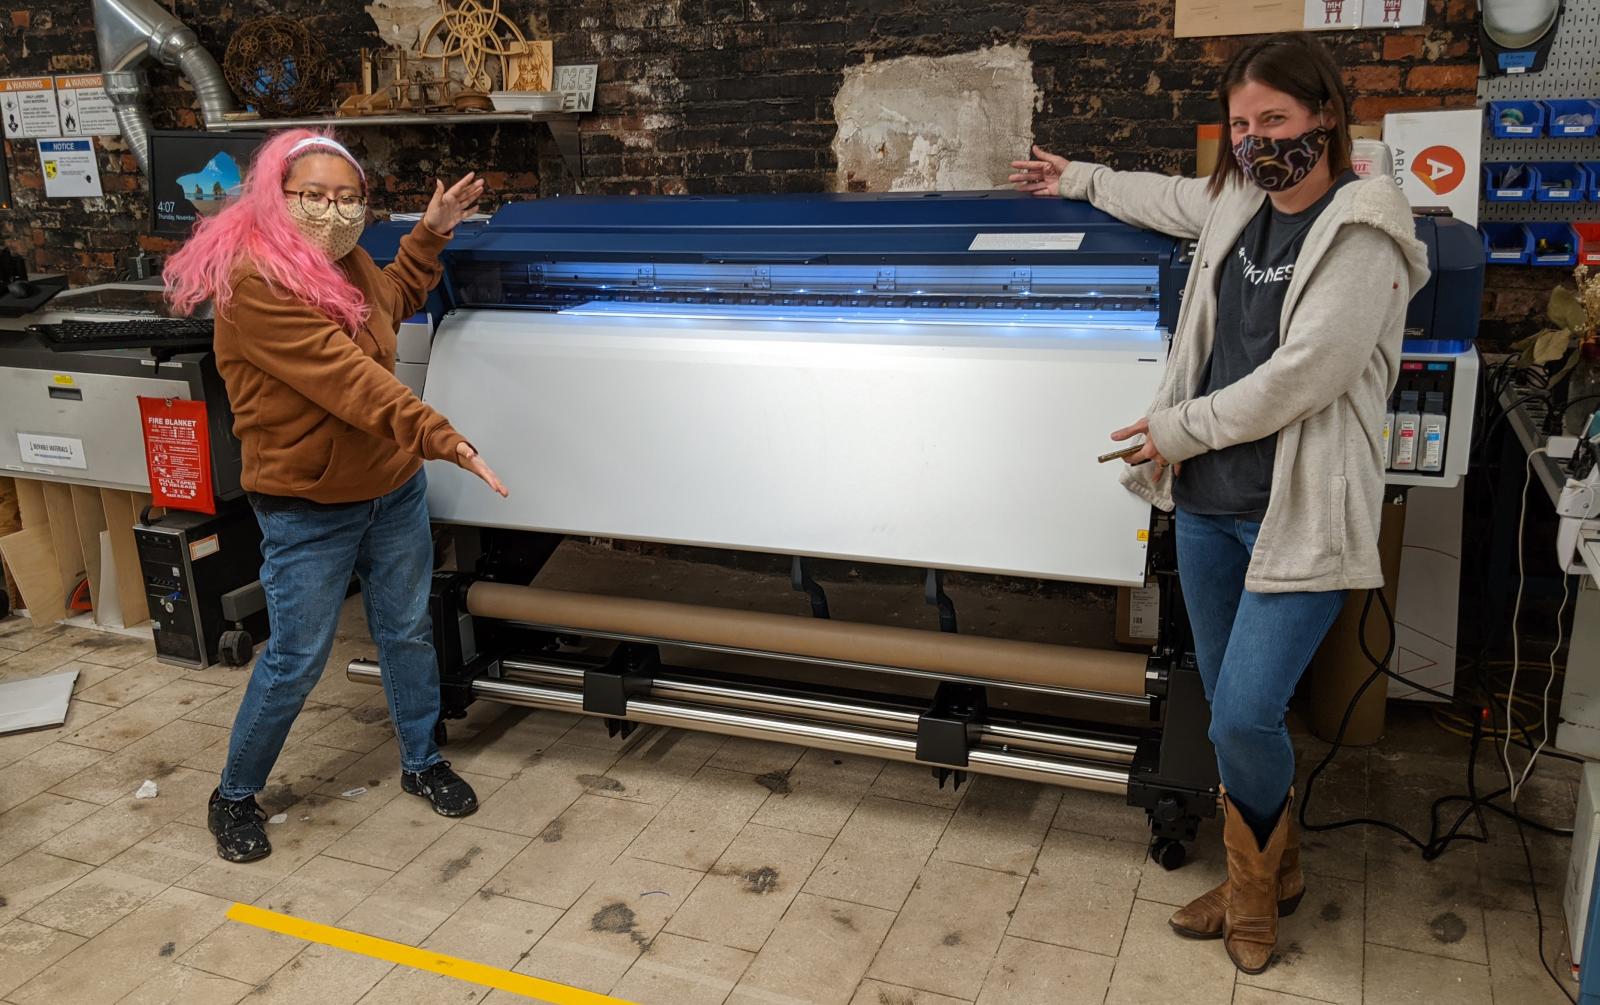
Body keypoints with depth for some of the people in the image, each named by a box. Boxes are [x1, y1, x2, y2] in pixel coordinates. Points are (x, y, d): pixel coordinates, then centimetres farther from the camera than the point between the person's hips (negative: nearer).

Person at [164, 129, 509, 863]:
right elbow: (349, 380, -33)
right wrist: (442, 437, -39)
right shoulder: (253, 284, -23)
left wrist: (430, 234, 16)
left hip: (394, 491, 7)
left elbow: (394, 301, 27)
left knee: (408, 632, 16)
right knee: (297, 662, 4)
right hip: (307, 511, -7)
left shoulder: (346, 263, 3)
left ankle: (422, 762, 36)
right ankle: (234, 796, 27)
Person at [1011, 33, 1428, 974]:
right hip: (1208, 503, 7)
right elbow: (1170, 196, 34)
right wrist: (1080, 179, 45)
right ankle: (1265, 872, 31)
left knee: (1245, 716, -11)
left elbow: (1304, 374, -18)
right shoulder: (1238, 204, 11)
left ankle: (1260, 878, 18)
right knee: (1232, 710, 13)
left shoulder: (1363, 231, -11)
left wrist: (1181, 427, -10)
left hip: (1298, 514, -7)